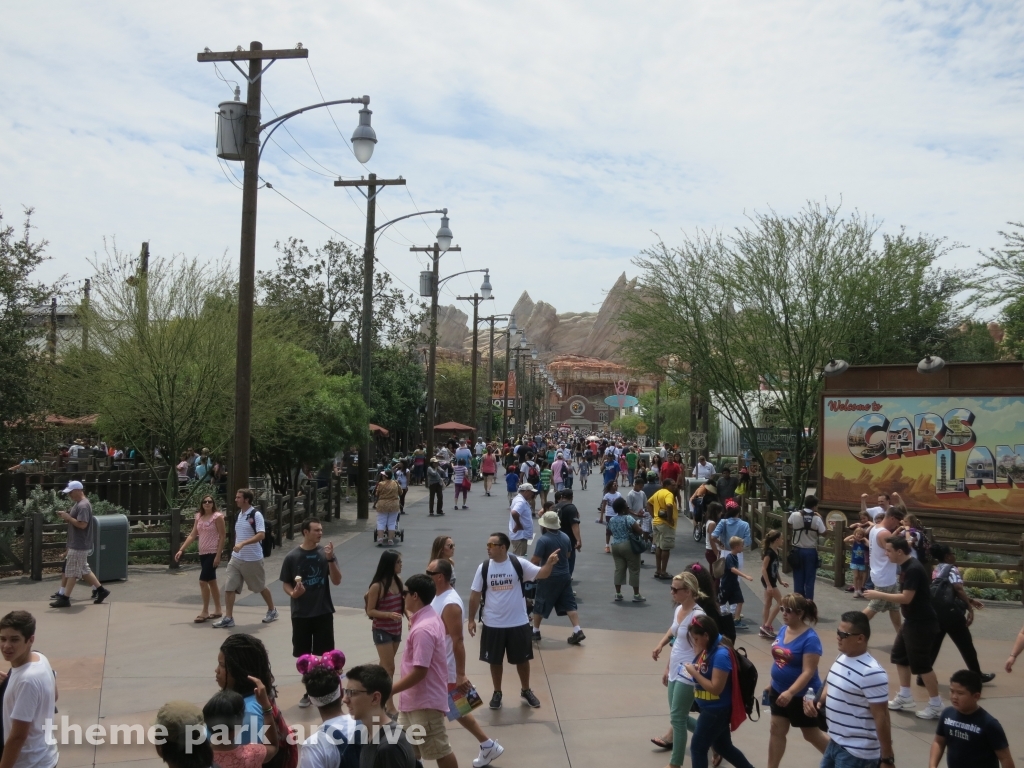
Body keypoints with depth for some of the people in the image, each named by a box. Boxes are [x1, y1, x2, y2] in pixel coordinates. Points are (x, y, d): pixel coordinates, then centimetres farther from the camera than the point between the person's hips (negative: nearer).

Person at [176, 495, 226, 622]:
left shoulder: (217, 516, -10)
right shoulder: (199, 517, 10)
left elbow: (222, 537, -12)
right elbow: (192, 535, 10)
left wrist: (218, 556, -17)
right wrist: (181, 550, 1)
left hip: (213, 553, -7)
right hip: (202, 553, 7)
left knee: (203, 581, -11)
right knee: (211, 582, 12)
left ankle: (205, 612, -1)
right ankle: (217, 610, 21)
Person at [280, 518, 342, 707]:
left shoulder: (325, 553, -4)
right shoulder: (291, 557, -6)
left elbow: (336, 581, -8)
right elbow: (285, 584, 2)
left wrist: (330, 559, -20)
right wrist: (292, 593, -20)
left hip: (323, 612, 0)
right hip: (301, 614, 0)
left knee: (323, 655, 5)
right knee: (304, 656, 8)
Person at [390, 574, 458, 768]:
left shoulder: (422, 629, -26)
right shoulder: (429, 618, 7)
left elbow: (419, 672, -27)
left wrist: (390, 691, -21)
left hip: (425, 701, -10)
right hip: (415, 699, 10)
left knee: (440, 751, 4)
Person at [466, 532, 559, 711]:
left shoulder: (519, 563, -11)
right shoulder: (484, 567, -6)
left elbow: (541, 574, -16)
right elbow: (475, 594, 1)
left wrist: (549, 563, -38)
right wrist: (471, 619, 0)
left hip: (518, 623, -1)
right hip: (493, 624, 1)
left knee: (522, 659, 14)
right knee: (495, 661, 13)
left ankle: (526, 691, 35)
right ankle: (497, 693, 32)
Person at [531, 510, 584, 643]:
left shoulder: (543, 539, -20)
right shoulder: (565, 537, 1)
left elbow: (535, 560, -18)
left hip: (549, 577, -6)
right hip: (565, 575, 6)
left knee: (540, 605, 10)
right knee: (569, 604, 8)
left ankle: (535, 632, 20)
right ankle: (578, 631, 0)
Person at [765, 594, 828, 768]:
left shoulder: (810, 638, -23)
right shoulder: (783, 630, -1)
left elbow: (808, 672, -27)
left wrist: (790, 692, -35)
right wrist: (772, 683, 16)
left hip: (802, 695, -7)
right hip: (779, 691, 7)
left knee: (811, 734, 12)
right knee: (777, 731, 11)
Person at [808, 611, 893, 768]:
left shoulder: (872, 673, -23)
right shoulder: (842, 659, 4)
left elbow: (881, 718, -20)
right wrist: (817, 703, -1)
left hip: (857, 754, -9)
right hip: (835, 744, 9)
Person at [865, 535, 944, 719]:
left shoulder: (913, 569, -23)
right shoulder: (906, 567, 8)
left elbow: (906, 598, -27)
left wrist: (879, 595, -22)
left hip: (922, 623, -11)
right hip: (912, 621, 11)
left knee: (921, 664, -2)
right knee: (899, 656, 17)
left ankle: (936, 705, 10)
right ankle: (905, 697, 26)